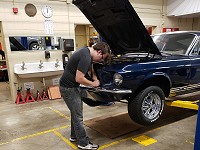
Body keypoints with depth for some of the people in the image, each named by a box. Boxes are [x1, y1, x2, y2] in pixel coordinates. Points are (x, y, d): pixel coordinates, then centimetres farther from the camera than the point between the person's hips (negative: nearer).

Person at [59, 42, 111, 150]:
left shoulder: (87, 51, 6)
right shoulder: (86, 57, -25)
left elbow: (89, 67, 25)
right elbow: (79, 78, -27)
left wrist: (94, 77, 8)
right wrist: (93, 84, -12)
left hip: (72, 86, 10)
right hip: (68, 88, -10)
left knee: (76, 113, 20)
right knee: (78, 116, -1)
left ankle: (74, 136, 35)